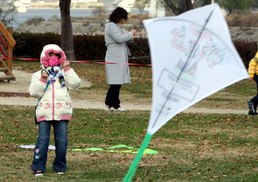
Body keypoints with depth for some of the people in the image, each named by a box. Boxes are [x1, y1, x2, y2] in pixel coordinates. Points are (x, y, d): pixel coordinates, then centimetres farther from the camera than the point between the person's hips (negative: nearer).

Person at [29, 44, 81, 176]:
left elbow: (75, 84, -1)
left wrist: (67, 69, -4)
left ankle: (60, 166, 14)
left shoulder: (65, 73, 14)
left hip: (62, 112, 1)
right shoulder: (38, 75, 11)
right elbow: (34, 92, 1)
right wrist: (42, 80, -11)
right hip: (44, 113, -1)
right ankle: (38, 167, -1)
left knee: (62, 141, -1)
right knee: (42, 139, -8)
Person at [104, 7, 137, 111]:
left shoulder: (115, 26, 21)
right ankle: (115, 105, -4)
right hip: (115, 58, -11)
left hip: (119, 58, 11)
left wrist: (129, 38, 9)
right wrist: (131, 34, -10)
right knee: (116, 83, -8)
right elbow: (119, 39, -21)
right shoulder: (111, 26, -11)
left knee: (116, 83, 10)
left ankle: (108, 104, 13)